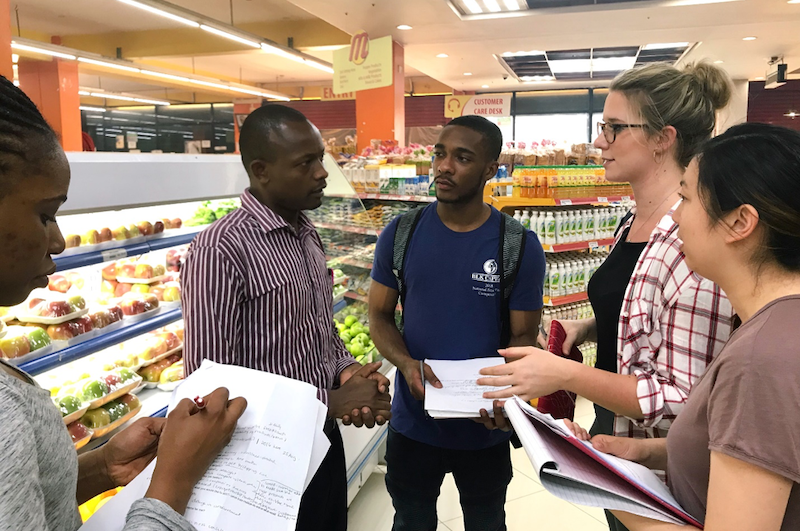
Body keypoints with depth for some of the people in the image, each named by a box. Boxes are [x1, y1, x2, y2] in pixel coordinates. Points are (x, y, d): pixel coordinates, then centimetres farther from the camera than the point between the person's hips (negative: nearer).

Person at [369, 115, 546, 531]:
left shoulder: (519, 246, -11)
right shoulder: (401, 234, -6)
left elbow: (523, 335, -7)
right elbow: (380, 314, -1)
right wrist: (406, 363, -21)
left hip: (486, 429, 0)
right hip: (413, 422, 1)